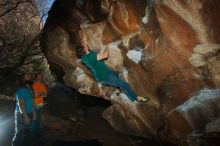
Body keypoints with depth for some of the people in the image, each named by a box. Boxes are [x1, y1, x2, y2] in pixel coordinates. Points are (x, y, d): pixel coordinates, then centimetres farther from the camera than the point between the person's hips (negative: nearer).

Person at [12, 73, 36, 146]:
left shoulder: (29, 89, 10)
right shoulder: (21, 89, -16)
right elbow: (21, 104, -21)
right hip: (22, 115, -8)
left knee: (27, 132, 18)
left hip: (29, 114, 8)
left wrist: (34, 113, 11)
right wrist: (25, 116, -23)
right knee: (20, 134, 1)